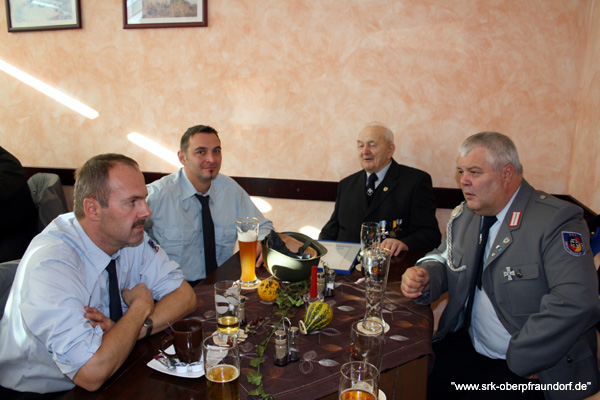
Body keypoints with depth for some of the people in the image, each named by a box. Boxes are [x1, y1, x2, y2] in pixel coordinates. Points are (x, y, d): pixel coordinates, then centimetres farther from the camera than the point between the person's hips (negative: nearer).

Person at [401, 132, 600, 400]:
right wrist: (424, 278, -9)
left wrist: (518, 359, -20)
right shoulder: (464, 215, 7)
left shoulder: (557, 220, -16)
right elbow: (444, 261, 15)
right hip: (469, 346, 5)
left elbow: (577, 302, -26)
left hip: (533, 370, -5)